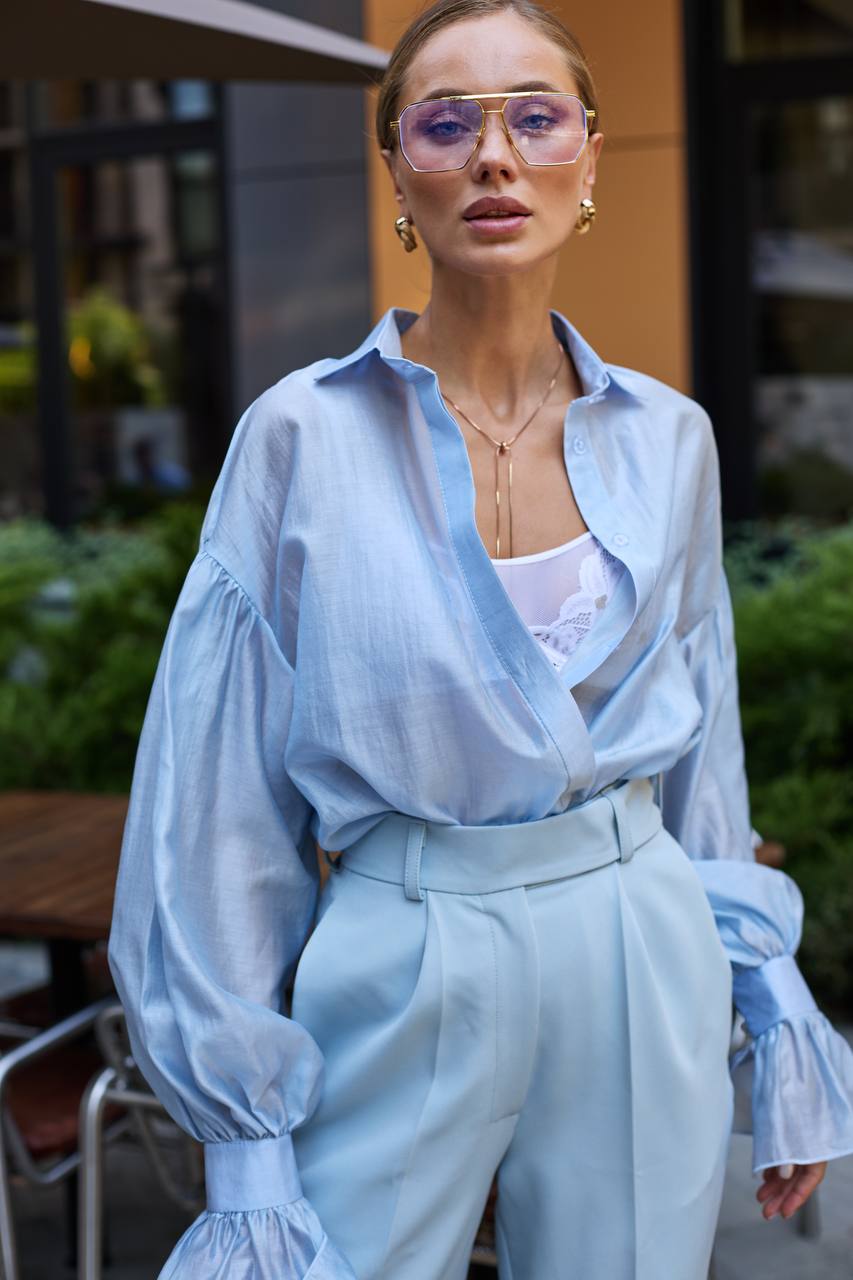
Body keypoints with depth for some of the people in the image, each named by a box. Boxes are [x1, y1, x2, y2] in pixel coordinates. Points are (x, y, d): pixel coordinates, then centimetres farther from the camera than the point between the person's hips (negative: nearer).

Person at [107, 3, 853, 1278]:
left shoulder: (667, 438, 3)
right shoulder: (303, 437, -7)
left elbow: (704, 764, 11)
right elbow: (225, 803, -5)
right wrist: (249, 1145, -5)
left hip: (645, 970, 3)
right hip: (403, 970, -3)